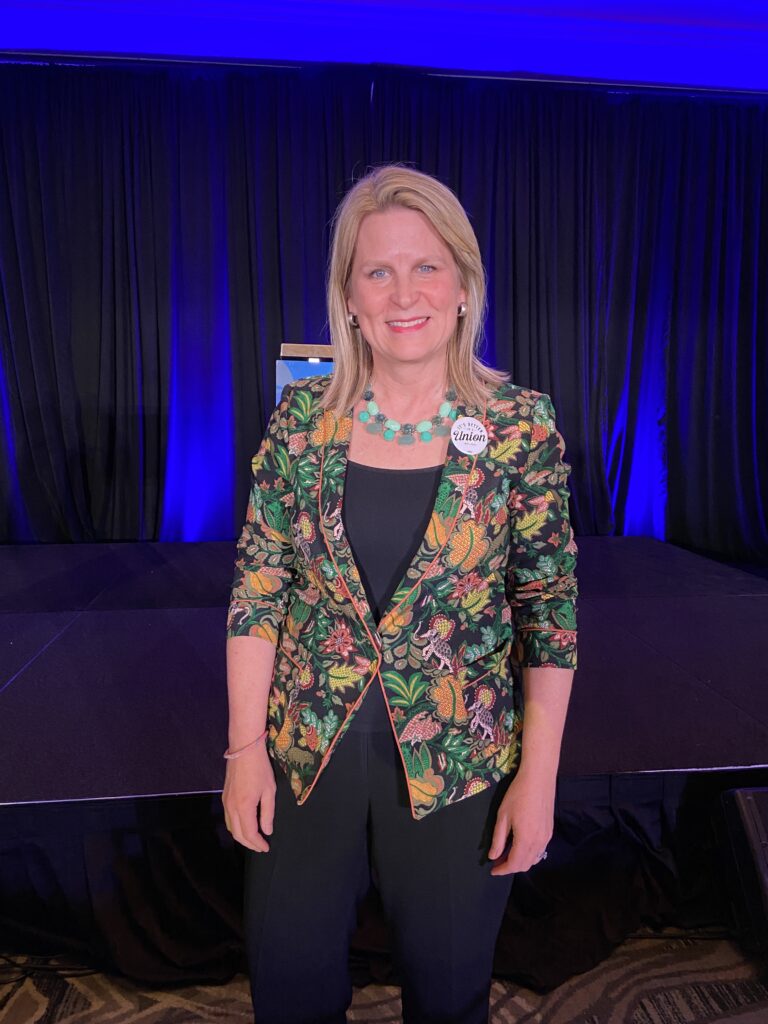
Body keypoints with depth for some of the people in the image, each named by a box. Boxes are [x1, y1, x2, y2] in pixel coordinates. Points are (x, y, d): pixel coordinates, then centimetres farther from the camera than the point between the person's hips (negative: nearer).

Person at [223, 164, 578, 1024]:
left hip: (460, 764, -1)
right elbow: (258, 588, -3)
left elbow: (550, 605, -6)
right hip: (306, 754, 2)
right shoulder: (301, 417, -6)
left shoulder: (522, 424, -10)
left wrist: (539, 773, -6)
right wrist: (245, 749, -3)